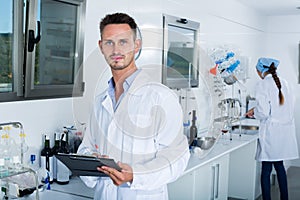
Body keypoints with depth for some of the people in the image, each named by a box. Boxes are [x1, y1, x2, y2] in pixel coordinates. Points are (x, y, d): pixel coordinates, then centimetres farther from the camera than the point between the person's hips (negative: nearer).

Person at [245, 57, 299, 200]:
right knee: (279, 165, 19)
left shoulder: (262, 84, -12)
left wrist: (254, 113, 6)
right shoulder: (283, 82, 7)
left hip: (271, 131, -7)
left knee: (266, 169, 2)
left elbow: (263, 112, -18)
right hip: (286, 130, 7)